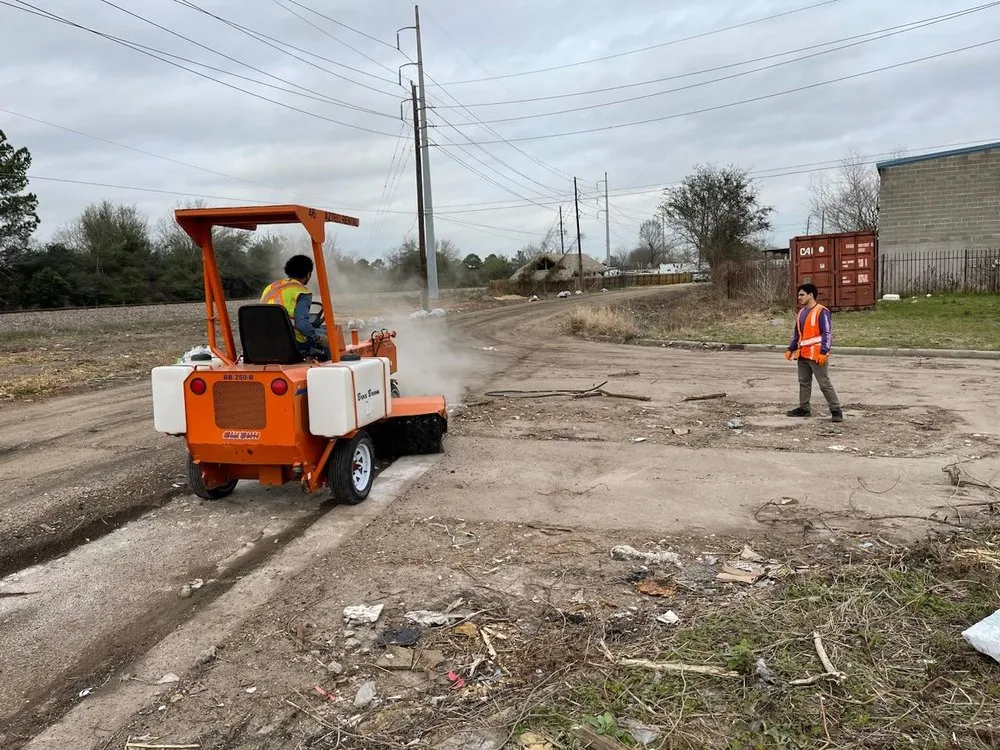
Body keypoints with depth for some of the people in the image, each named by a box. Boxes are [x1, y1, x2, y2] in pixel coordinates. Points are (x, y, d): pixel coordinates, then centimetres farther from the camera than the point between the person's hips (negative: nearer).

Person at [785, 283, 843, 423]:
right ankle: (804, 408, 23)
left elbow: (827, 333, -15)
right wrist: (791, 349, 15)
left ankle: (836, 410, 1)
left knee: (824, 383, -5)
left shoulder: (822, 312, -11)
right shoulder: (801, 312, 14)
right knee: (804, 382, 14)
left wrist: (824, 352, -21)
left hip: (816, 355, -8)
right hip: (803, 354, 8)